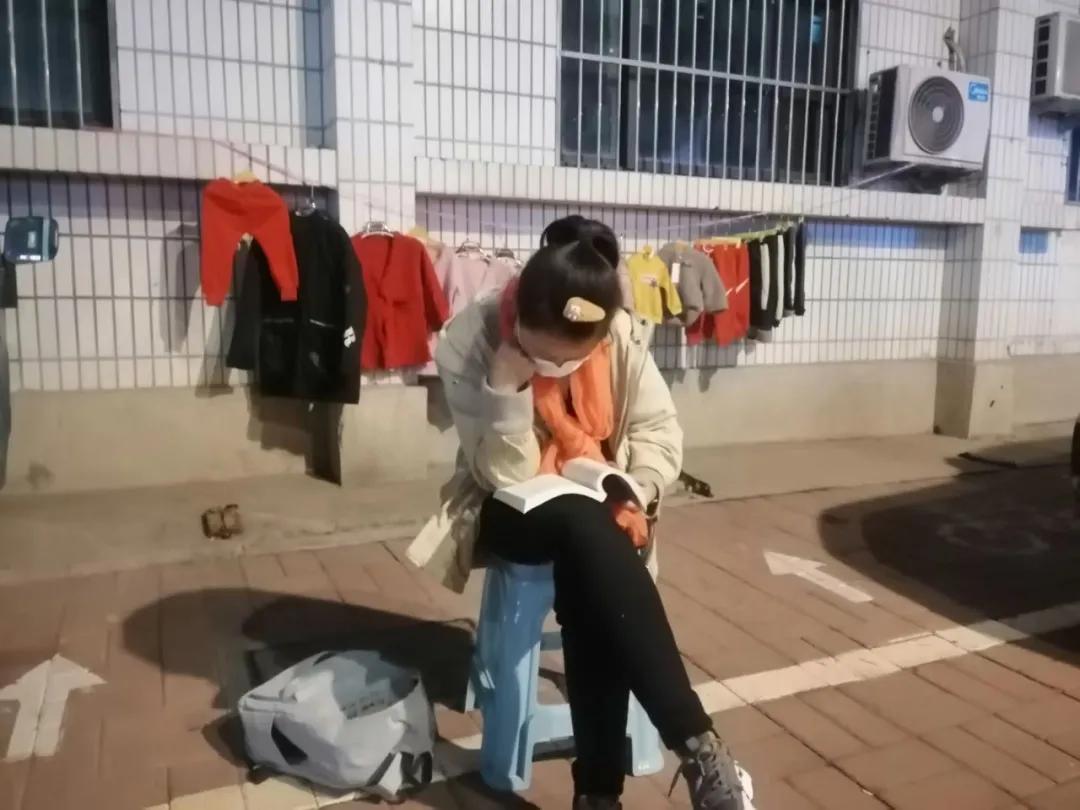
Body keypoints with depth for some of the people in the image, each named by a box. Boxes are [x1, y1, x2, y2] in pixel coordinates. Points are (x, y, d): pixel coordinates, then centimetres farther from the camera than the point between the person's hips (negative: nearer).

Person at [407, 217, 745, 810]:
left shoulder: (623, 337, -13)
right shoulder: (468, 341, -19)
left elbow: (661, 431, -4)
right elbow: (504, 475, -18)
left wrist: (632, 495, -22)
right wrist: (508, 387, -33)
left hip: (596, 516, 2)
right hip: (511, 513, -2)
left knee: (590, 588, -32)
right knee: (584, 528, -36)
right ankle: (695, 743, -34)